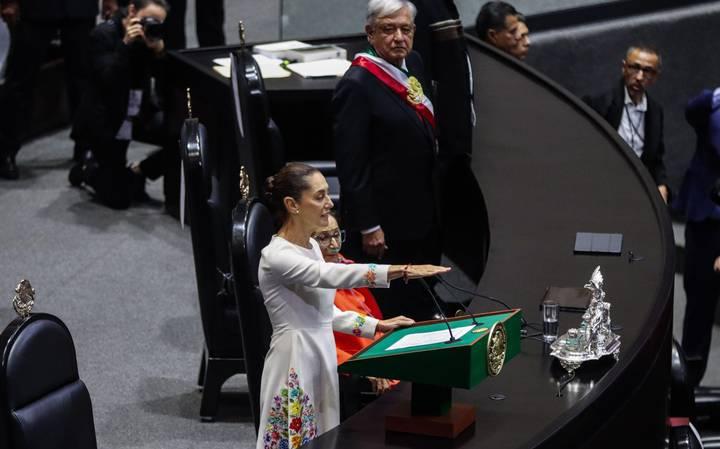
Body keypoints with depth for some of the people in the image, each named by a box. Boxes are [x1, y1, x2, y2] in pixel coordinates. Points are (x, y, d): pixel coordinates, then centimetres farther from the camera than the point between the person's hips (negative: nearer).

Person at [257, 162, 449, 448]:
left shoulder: (311, 247, 10)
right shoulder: (276, 256, -18)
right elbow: (332, 275, -33)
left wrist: (378, 326, 10)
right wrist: (403, 271, -39)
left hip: (322, 357, 8)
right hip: (296, 363, -8)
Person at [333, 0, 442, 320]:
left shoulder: (413, 63, 6)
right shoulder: (357, 85, -19)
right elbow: (350, 164, -20)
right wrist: (367, 227, -20)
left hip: (423, 214, 8)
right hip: (385, 224, -8)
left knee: (423, 306, 17)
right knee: (389, 314, 3)